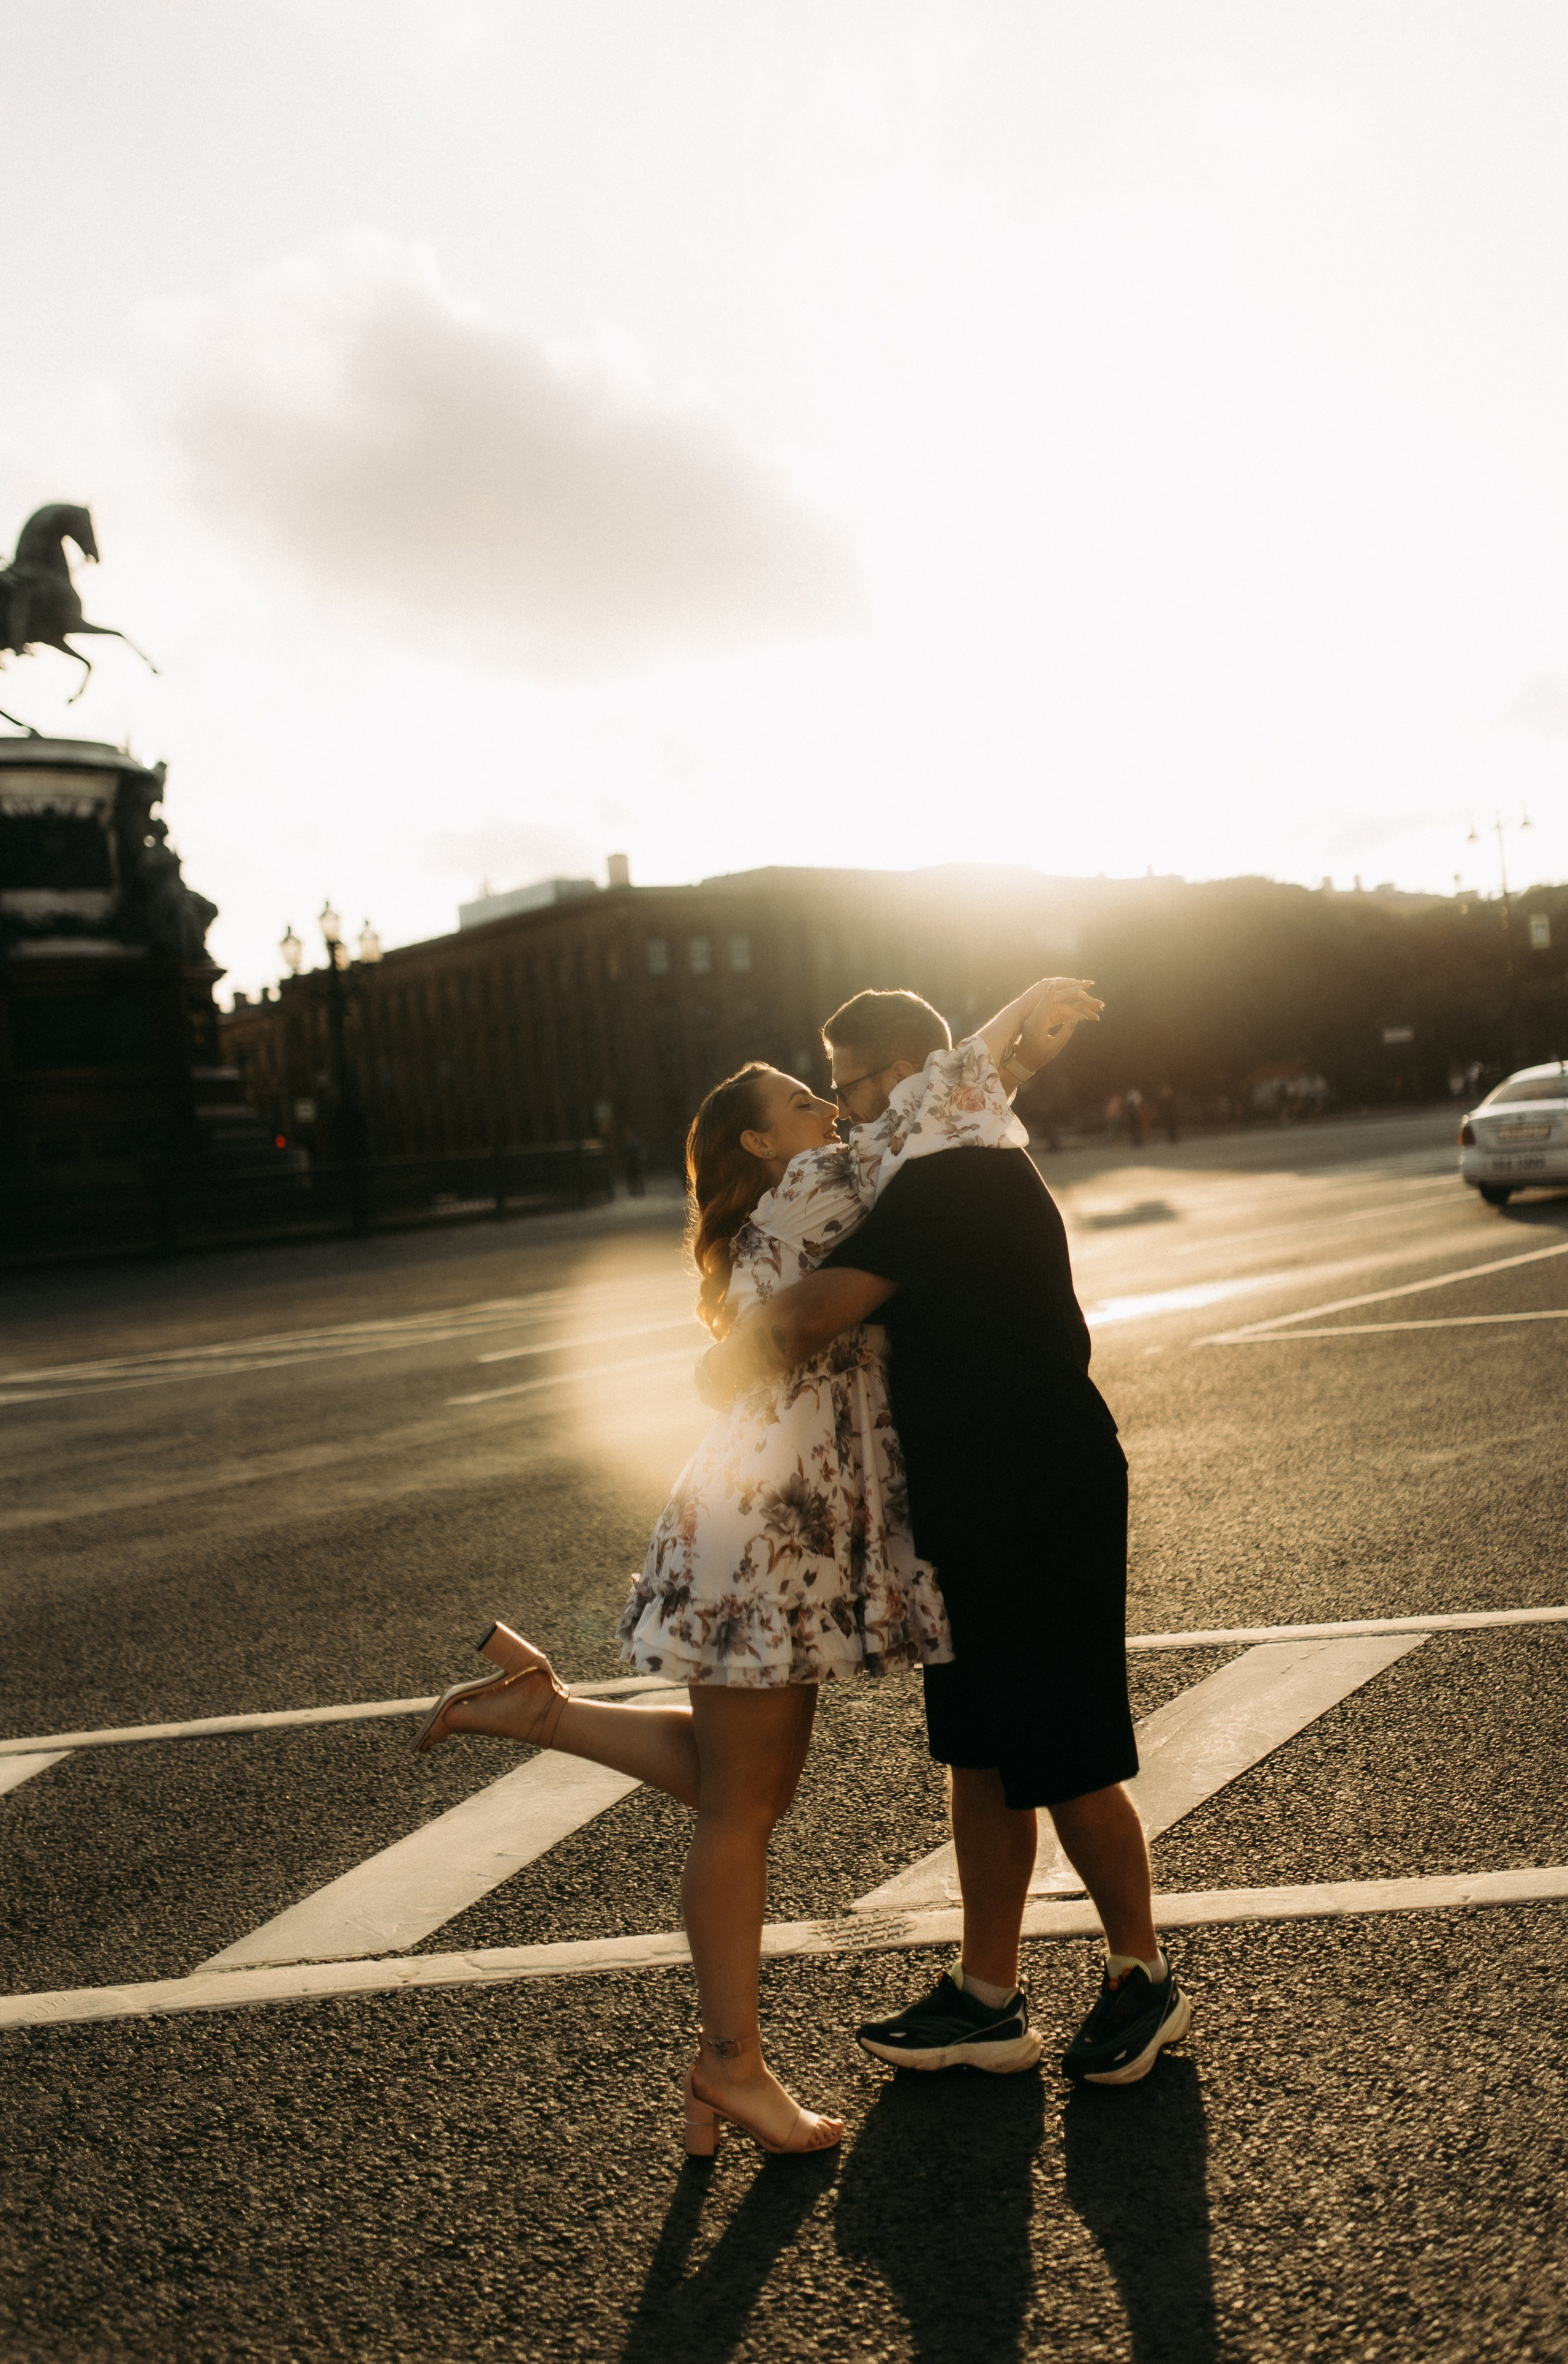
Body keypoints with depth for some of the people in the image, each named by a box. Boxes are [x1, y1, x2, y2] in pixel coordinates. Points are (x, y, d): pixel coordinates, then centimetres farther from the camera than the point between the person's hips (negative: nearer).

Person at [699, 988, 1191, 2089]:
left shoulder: (953, 1182, -22)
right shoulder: (968, 1170, 11)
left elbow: (813, 1316, -30)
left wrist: (724, 1368, -13)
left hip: (1046, 1506, -10)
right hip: (970, 1504, 10)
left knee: (1066, 1766, 3)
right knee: (980, 1753, 14)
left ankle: (1145, 1979, 24)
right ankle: (988, 1997, 24)